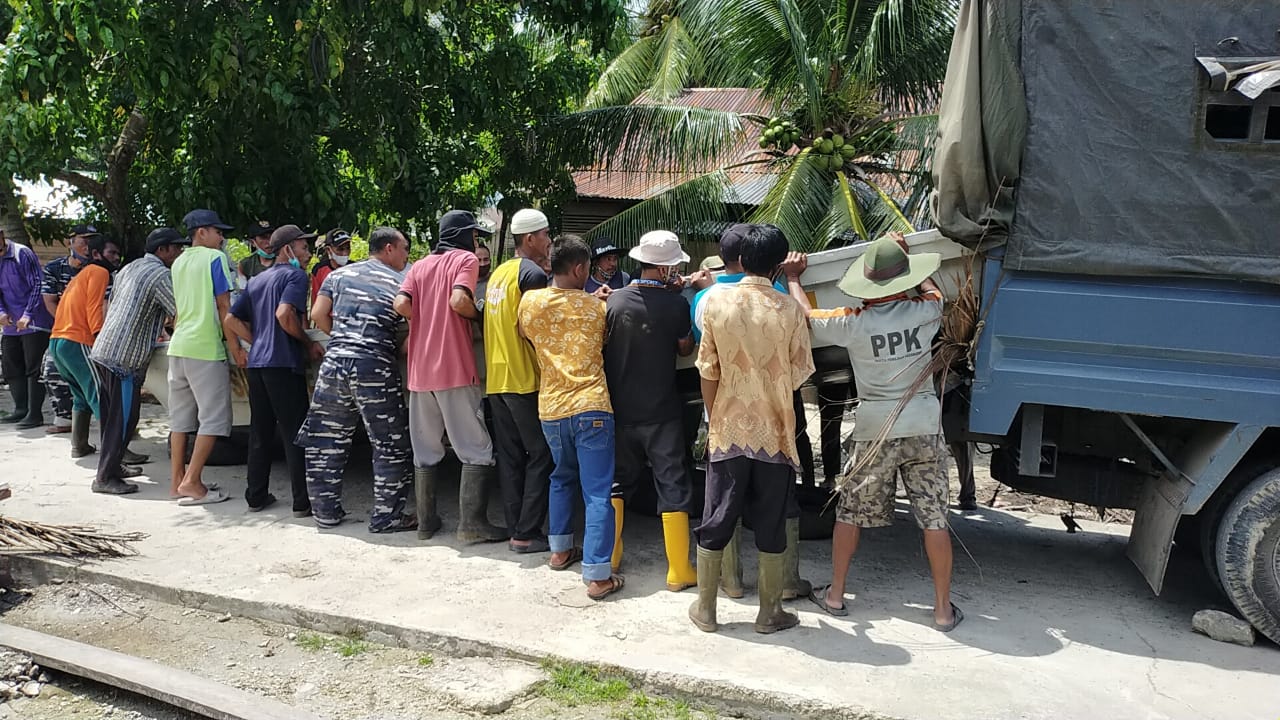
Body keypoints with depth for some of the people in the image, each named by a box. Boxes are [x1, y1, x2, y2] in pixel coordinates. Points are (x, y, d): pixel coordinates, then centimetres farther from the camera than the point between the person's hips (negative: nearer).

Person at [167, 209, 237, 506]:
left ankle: (178, 480, 16)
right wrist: (234, 347, -3)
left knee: (181, 415, 12)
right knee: (214, 417, -4)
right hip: (206, 347, -8)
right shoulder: (215, 258, -5)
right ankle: (192, 482, -6)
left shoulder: (178, 262, 17)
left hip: (178, 347, 8)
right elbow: (224, 307, -8)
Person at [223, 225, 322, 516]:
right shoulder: (295, 275, -3)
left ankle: (256, 496, 18)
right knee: (294, 432, -4)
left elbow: (230, 321, 17)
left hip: (255, 363, 8)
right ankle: (302, 502, -2)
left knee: (260, 431, 13)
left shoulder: (256, 280, 20)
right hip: (284, 363, -8)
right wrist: (309, 343, -8)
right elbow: (284, 314, -19)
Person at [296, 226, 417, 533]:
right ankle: (386, 516, 8)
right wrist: (396, 351, 16)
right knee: (391, 447, 6)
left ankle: (325, 511, 21)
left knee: (326, 441, 15)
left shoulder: (339, 275, 14)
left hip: (334, 362, 4)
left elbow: (318, 315, 7)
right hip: (375, 368, -4)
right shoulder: (400, 282, 5)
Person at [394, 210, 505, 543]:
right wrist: (480, 315, 1)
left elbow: (401, 304, 0)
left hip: (420, 371, 6)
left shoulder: (420, 266, 15)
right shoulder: (466, 259, 0)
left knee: (425, 451, 12)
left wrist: (425, 323, 14)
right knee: (476, 450, 0)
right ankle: (472, 523, -3)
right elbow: (459, 300, -17)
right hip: (455, 370, -6)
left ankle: (426, 521, 17)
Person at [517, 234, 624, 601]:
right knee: (597, 493, -1)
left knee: (561, 478, 27)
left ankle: (560, 549, 34)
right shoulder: (596, 306, -2)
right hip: (591, 407, -3)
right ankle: (598, 575, -3)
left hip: (551, 408, 4)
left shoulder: (531, 301, 1)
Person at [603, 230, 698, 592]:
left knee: (618, 480, 19)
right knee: (673, 487, 5)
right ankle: (679, 571, 8)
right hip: (661, 413, -4)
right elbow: (685, 348, 2)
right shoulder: (676, 304, -14)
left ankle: (610, 556, 26)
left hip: (620, 409, 4)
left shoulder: (615, 299, -6)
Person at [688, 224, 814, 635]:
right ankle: (770, 613, 20)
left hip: (727, 430, 1)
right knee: (771, 528, 10)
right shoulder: (789, 310, -9)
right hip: (774, 433, -1)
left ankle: (705, 609, 21)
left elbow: (708, 371, -3)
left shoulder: (716, 303, -6)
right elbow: (800, 374, -3)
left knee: (715, 523, 11)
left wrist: (713, 419, 8)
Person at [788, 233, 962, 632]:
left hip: (875, 430, -1)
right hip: (924, 426, 1)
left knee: (850, 512, 15)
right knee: (934, 518, 6)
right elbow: (932, 290, 20)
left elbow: (805, 315, 4)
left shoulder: (854, 322, -12)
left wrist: (793, 278, 20)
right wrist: (904, 256, 30)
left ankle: (835, 594, 24)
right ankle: (944, 609, 13)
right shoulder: (924, 312, -6)